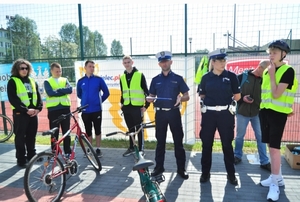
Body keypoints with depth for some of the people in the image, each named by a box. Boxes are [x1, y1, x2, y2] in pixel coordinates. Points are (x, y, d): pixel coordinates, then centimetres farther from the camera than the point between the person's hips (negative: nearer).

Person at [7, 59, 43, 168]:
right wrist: (26, 110, -16)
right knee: (20, 137, 2)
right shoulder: (12, 81, -2)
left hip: (33, 112, 5)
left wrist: (38, 108, -3)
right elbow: (13, 99, -10)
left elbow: (38, 96, 13)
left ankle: (32, 156, 25)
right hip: (20, 113, -5)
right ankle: (21, 159, 11)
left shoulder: (32, 81, 15)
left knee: (31, 136, 13)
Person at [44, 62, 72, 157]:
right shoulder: (47, 81, 5)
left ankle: (67, 152, 18)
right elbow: (50, 93, -13)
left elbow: (70, 90, -6)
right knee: (54, 133, 4)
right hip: (53, 109, -2)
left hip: (65, 108, 2)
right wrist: (63, 91, -7)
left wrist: (57, 90, -11)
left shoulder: (65, 80, 13)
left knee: (66, 131, 7)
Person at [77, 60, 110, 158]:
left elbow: (106, 92, 4)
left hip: (97, 110, -2)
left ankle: (98, 149, 17)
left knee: (97, 130, 6)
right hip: (85, 111, 2)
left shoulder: (99, 79, -2)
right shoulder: (81, 81, 4)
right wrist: (86, 100, 11)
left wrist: (100, 100, 5)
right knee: (88, 131, 10)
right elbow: (79, 94, 18)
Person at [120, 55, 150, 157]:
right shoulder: (122, 77, 11)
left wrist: (146, 105, -8)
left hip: (137, 107, -4)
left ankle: (141, 149, 13)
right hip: (126, 107, 5)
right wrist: (122, 103, 11)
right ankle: (131, 147, 25)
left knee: (139, 129, 2)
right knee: (130, 129, 14)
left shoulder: (140, 75, -4)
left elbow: (146, 91, -4)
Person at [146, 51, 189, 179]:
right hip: (160, 113, 2)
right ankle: (159, 167, 21)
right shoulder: (155, 80, 8)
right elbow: (151, 97, 11)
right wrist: (149, 99, -13)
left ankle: (181, 168, 14)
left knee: (178, 141, 3)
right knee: (160, 141, 9)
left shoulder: (178, 78, 2)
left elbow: (187, 96, 1)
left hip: (174, 113, -2)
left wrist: (180, 98, -21)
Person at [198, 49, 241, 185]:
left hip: (226, 114, -1)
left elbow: (237, 96, 3)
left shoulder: (231, 76, -1)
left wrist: (226, 102, 6)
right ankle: (205, 172, 21)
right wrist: (216, 100, 0)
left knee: (227, 144, 7)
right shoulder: (206, 77, 3)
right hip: (209, 114, 1)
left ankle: (231, 174, 23)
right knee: (206, 144, 7)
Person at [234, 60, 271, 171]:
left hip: (257, 113, 2)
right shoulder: (242, 76, -8)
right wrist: (242, 98, -17)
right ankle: (237, 156, 31)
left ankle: (264, 162, 17)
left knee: (261, 137, 6)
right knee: (240, 135, 11)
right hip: (242, 112, -2)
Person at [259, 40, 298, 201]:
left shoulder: (288, 71, -11)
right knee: (271, 146, 13)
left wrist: (272, 75, -13)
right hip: (265, 111, 8)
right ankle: (277, 177, 28)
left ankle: (274, 184, 4)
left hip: (278, 113, -7)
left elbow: (276, 94, -19)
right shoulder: (267, 71, 11)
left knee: (274, 147, -7)